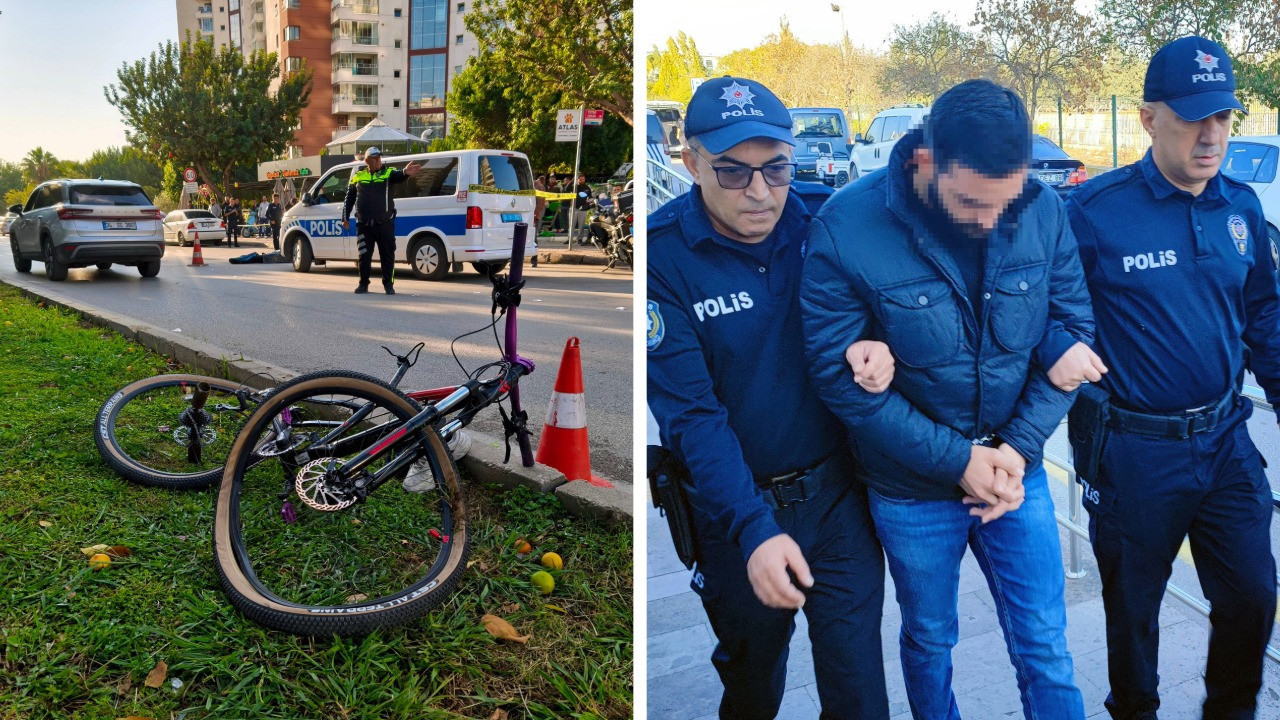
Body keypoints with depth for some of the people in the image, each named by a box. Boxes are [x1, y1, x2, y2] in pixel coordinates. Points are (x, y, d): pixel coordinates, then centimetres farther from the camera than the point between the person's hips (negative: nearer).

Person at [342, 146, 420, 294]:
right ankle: (363, 284, 18)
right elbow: (349, 198, 17)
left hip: (384, 224, -2)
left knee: (388, 255, 2)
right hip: (364, 225, 2)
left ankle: (388, 284, 13)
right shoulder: (358, 176, 10)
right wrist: (345, 218, 14)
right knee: (364, 256, 6)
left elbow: (398, 177, -21)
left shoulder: (388, 173, 3)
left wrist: (406, 173, -45)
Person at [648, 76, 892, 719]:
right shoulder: (662, 257, -18)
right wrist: (754, 529, -32)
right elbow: (691, 413, -21)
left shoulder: (827, 215, -10)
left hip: (839, 491, 1)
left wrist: (874, 336, -20)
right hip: (736, 508, -1)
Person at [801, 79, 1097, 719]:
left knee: (1044, 646, 14)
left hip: (1018, 473, 2)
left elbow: (1072, 327, -3)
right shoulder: (845, 232, -22)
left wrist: (1021, 444, -15)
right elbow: (841, 378, -19)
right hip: (912, 489, -2)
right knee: (928, 640, 21)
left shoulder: (1044, 211, -11)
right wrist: (957, 460, -18)